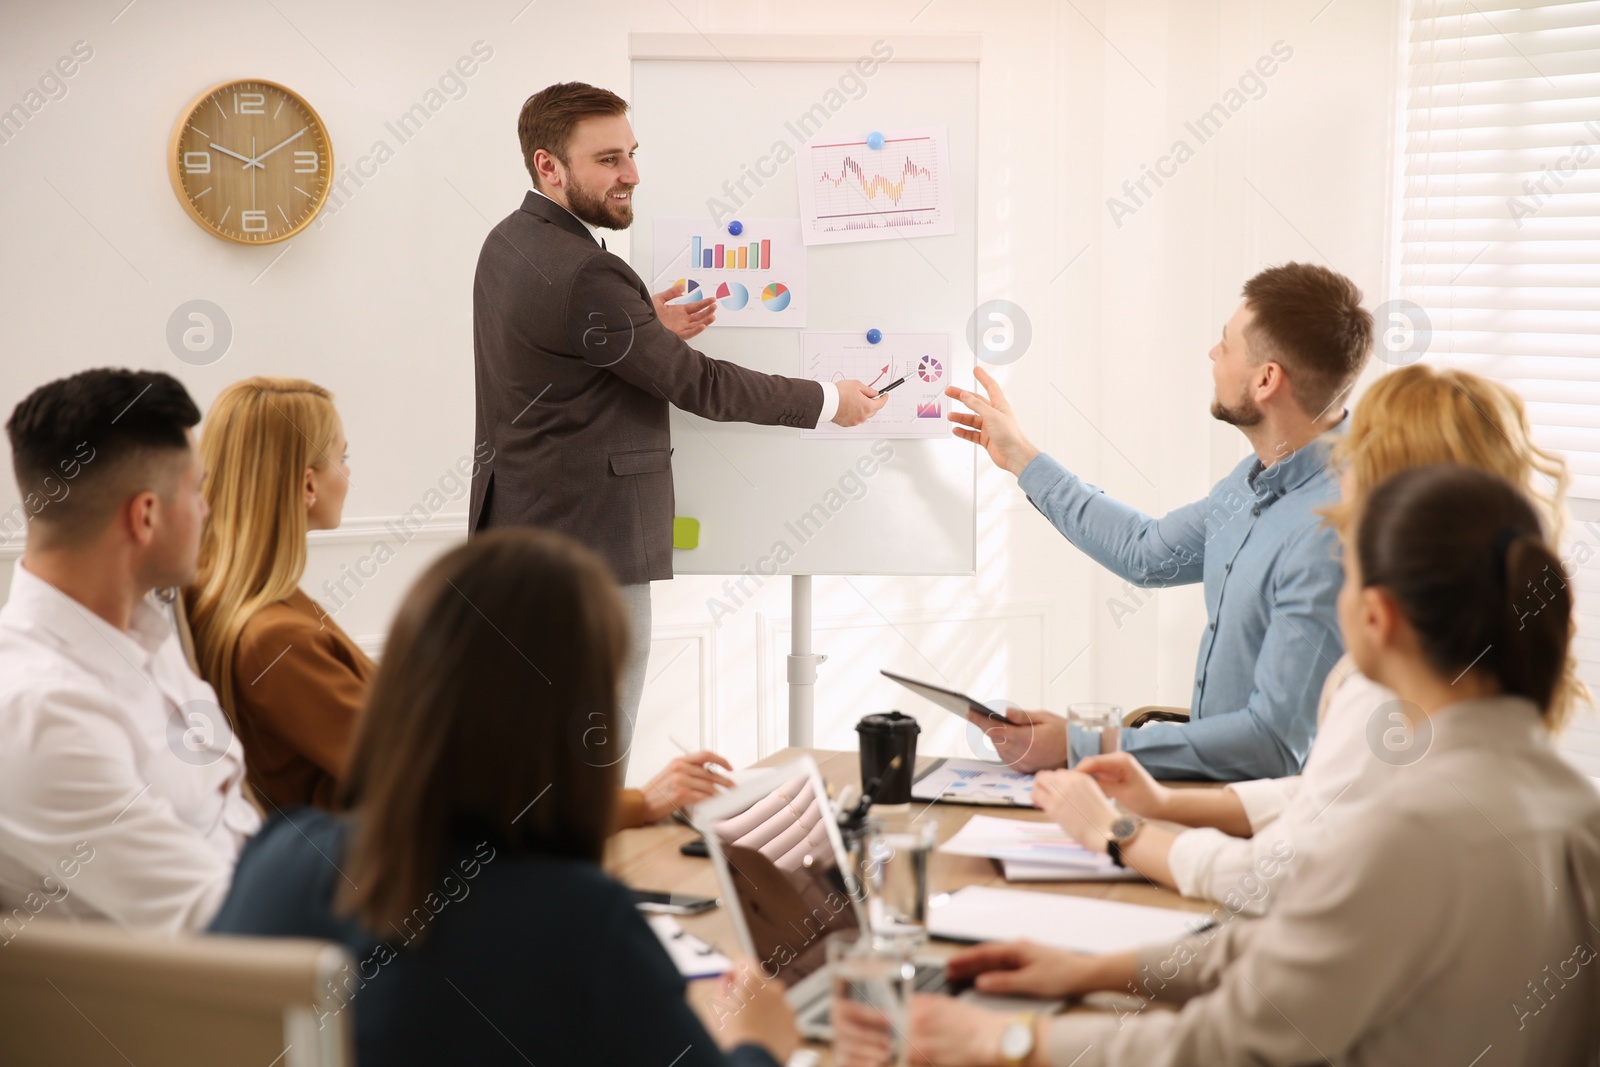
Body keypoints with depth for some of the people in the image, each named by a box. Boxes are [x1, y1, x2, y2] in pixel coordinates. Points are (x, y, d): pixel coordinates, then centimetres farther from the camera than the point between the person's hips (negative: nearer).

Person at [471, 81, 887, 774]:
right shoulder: (581, 274, -24)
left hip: (519, 520, 10)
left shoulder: (509, 241, 7)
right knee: (596, 747, -1)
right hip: (585, 537, -10)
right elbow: (699, 385, -19)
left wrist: (649, 329, 4)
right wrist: (828, 401, -8)